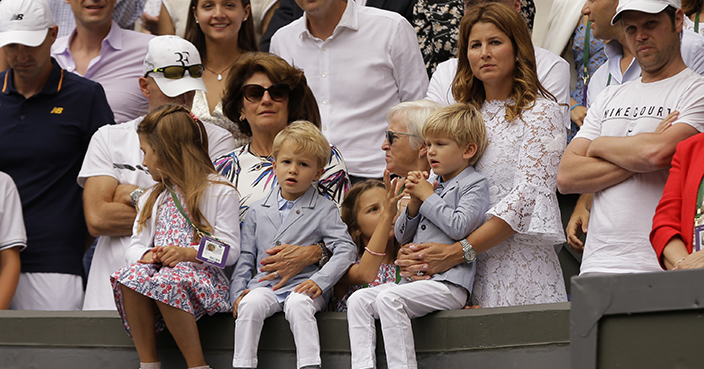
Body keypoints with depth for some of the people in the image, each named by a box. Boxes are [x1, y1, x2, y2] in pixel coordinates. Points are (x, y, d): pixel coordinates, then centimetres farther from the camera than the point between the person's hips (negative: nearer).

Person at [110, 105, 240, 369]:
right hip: (158, 268, 5)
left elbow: (229, 250, -4)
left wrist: (188, 253, -19)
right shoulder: (152, 199, 25)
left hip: (203, 276, -5)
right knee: (129, 276, -29)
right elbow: (135, 246, 17)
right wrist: (146, 254, -7)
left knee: (166, 282, -38)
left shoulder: (219, 193, 4)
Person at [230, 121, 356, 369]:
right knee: (250, 304, -28)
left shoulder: (324, 210, 5)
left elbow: (345, 250, -4)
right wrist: (238, 292, 2)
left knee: (298, 304, -34)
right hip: (264, 285, 3)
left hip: (302, 285, -2)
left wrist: (319, 281, -17)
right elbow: (245, 256, 17)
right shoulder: (258, 211, 16)